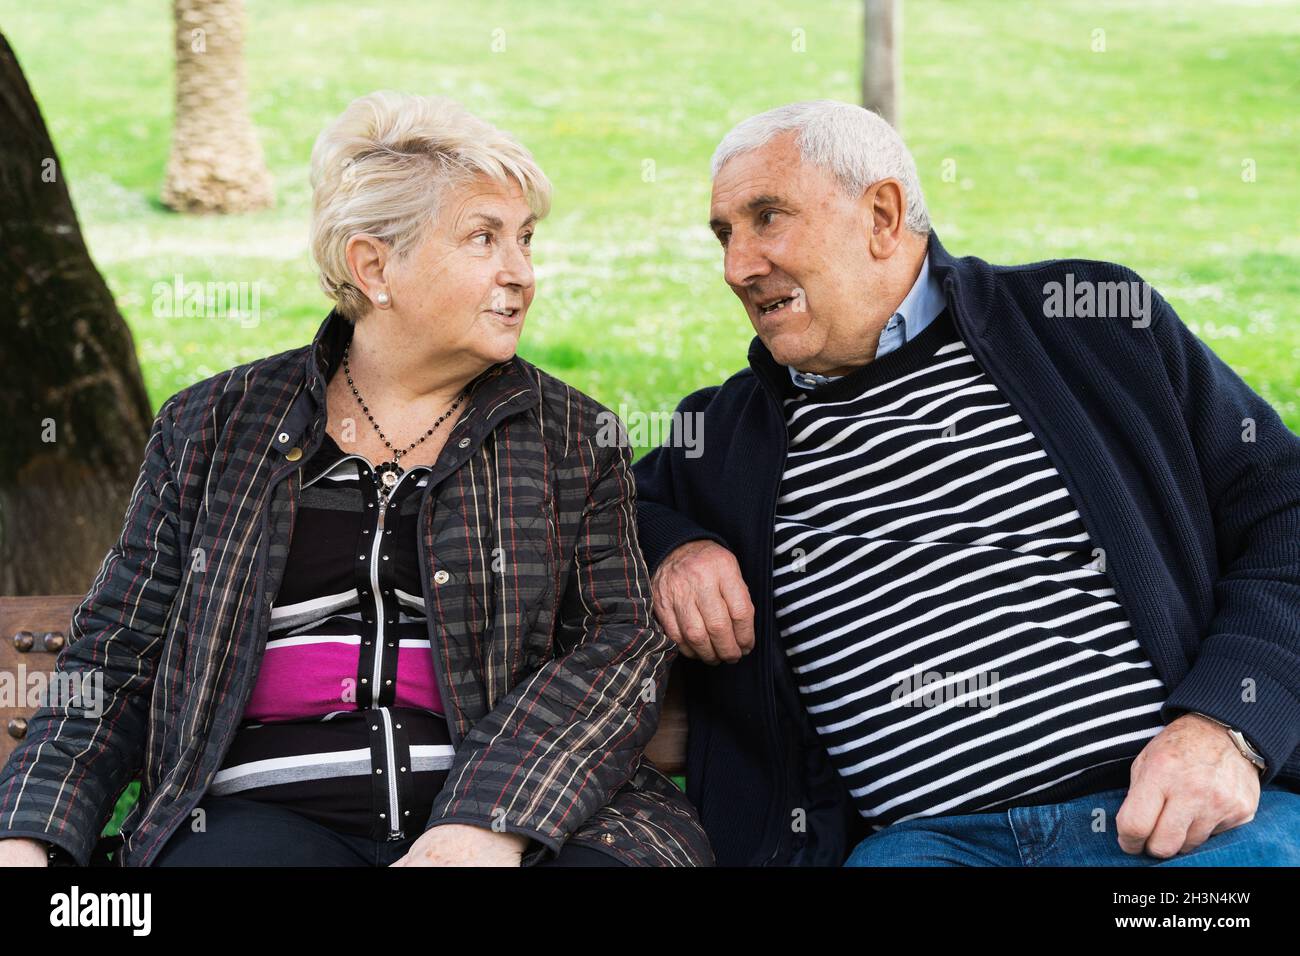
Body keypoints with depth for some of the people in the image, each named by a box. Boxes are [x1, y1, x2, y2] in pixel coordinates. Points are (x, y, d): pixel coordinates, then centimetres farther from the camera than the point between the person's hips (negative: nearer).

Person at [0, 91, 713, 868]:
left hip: (533, 817, 1)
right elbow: (117, 663, 14)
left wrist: (496, 820, -15)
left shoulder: (574, 437, 13)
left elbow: (622, 643, 2)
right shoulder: (213, 425, 14)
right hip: (269, 810, 0)